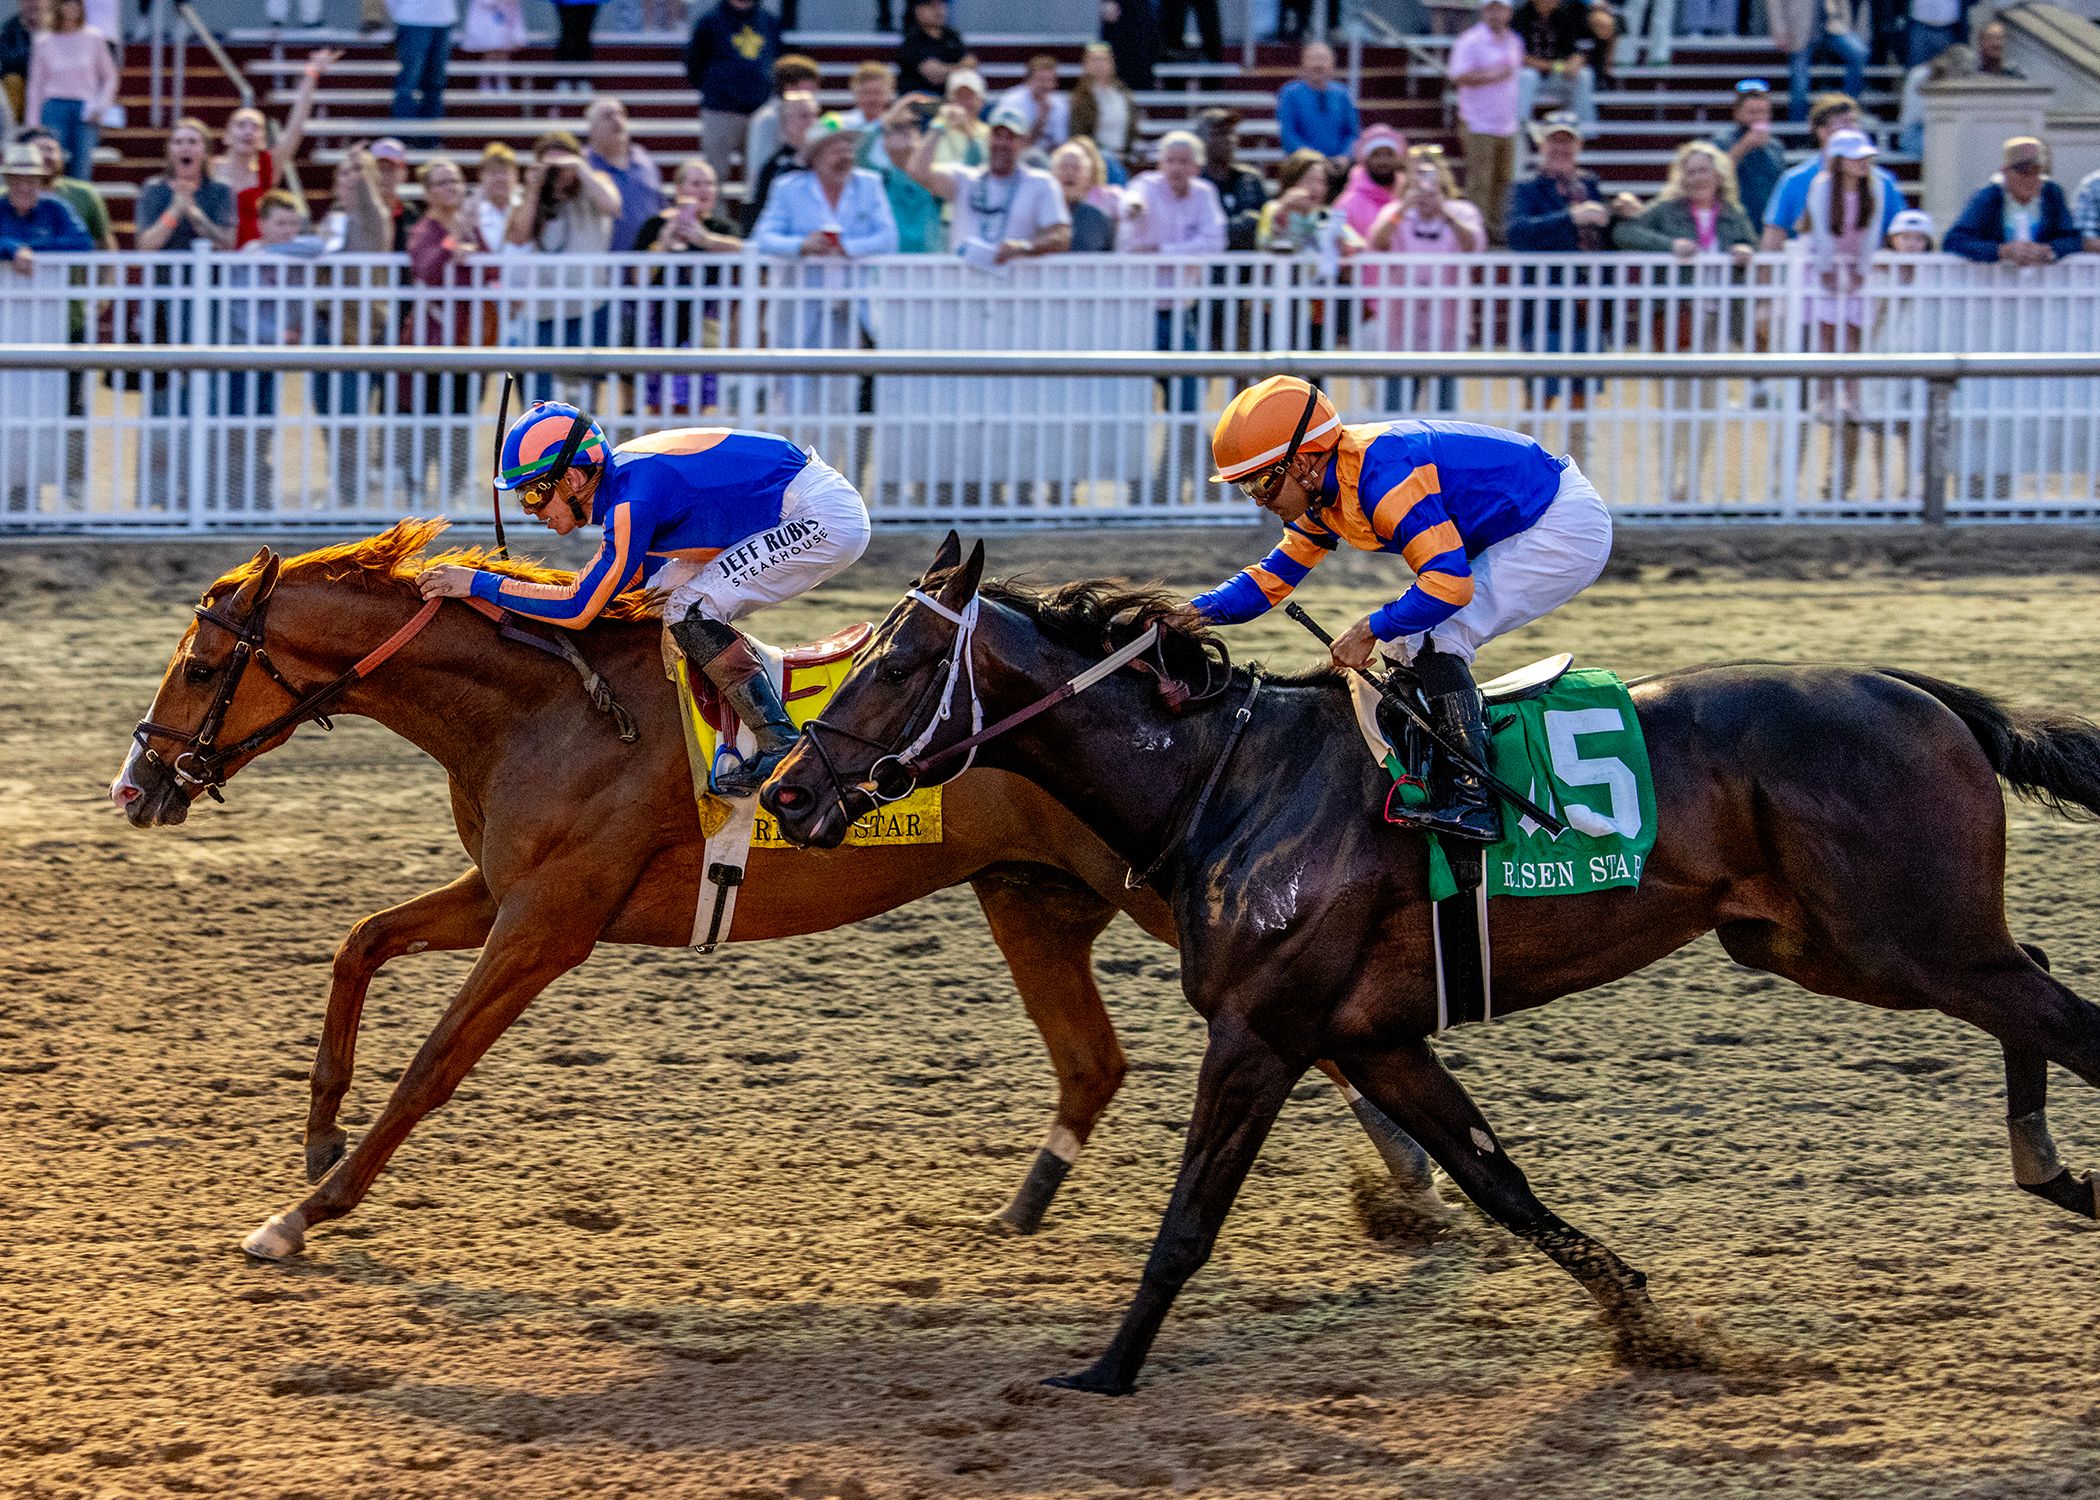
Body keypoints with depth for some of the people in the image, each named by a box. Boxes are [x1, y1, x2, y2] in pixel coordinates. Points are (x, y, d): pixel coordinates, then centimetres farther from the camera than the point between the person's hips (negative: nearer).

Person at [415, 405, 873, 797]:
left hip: (827, 518, -10)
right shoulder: (620, 475, 4)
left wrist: (479, 584, -17)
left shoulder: (633, 499, -25)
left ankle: (781, 745, -17)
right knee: (670, 591, 16)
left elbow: (579, 609, -22)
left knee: (690, 609, -17)